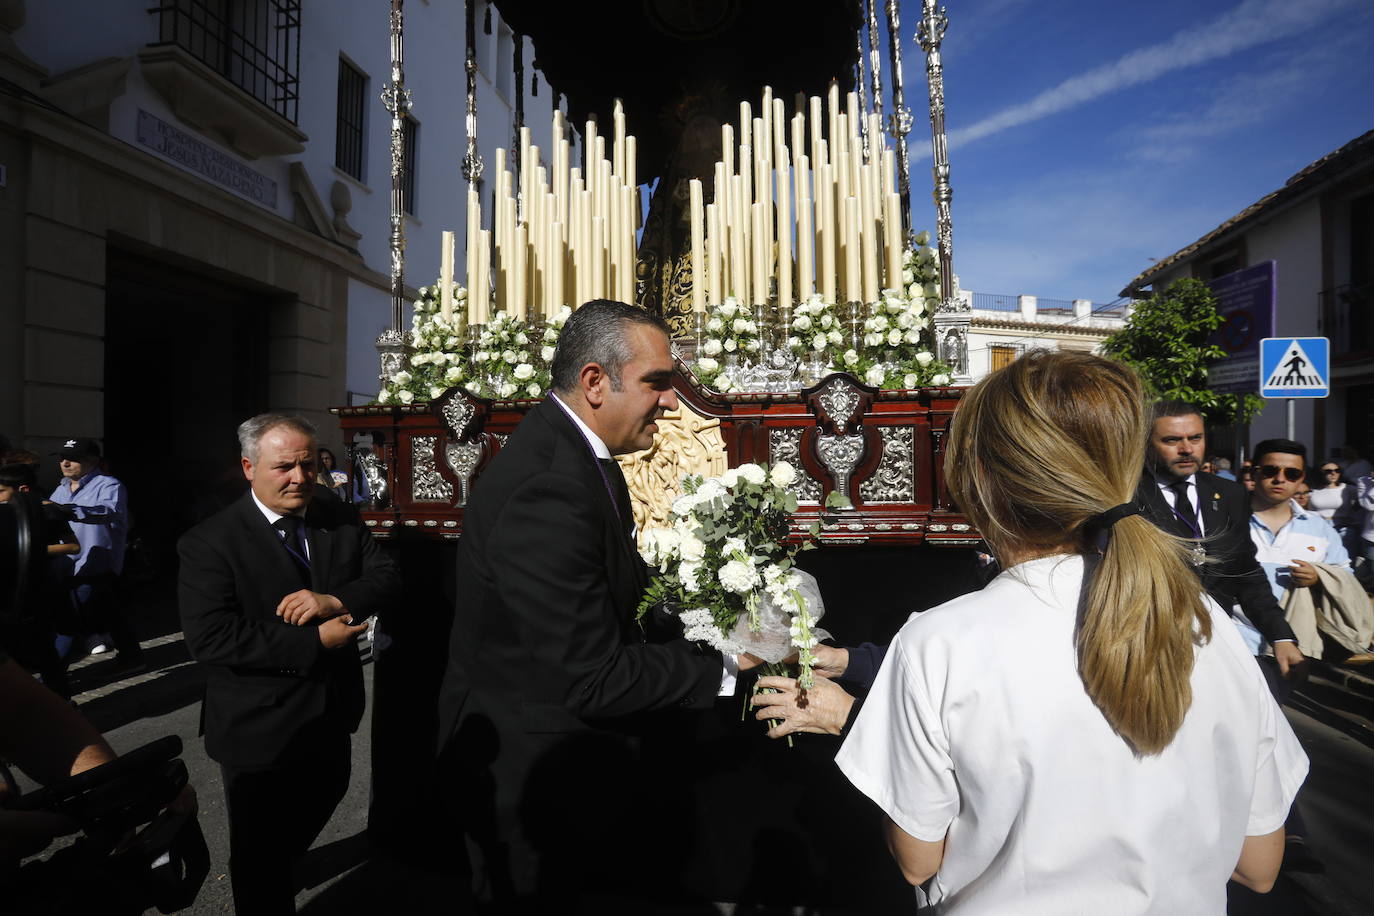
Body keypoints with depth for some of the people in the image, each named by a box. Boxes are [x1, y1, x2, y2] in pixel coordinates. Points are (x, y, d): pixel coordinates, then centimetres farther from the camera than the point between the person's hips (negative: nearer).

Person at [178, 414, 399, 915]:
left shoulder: (342, 520, -3)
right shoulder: (210, 542, -18)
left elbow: (386, 576, -8)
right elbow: (209, 638, -26)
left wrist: (334, 600, -27)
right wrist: (314, 640, -27)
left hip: (332, 715, 6)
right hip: (261, 729, -6)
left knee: (323, 799, 30)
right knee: (259, 854, 14)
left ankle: (278, 867, 59)